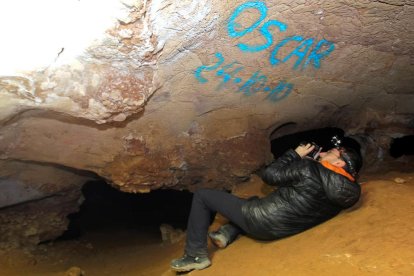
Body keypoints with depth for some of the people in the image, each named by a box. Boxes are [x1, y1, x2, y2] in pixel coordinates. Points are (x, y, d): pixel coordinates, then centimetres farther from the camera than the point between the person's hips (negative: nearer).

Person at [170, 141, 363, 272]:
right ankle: (227, 234, 21)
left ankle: (196, 256, 4)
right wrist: (321, 161, 7)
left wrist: (295, 154, -4)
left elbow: (269, 174, -14)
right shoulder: (349, 192, -3)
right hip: (280, 229, 8)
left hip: (262, 222, -7)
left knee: (202, 195, 3)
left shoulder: (310, 168, -23)